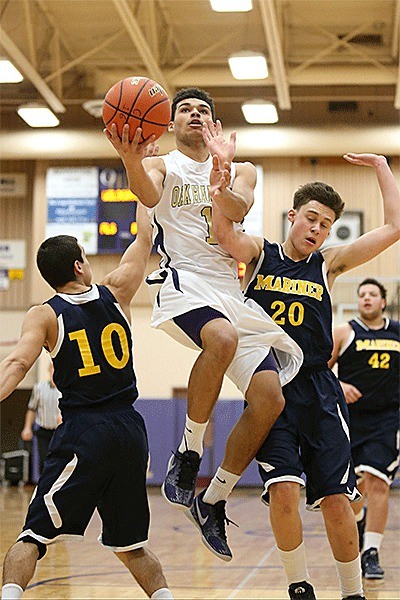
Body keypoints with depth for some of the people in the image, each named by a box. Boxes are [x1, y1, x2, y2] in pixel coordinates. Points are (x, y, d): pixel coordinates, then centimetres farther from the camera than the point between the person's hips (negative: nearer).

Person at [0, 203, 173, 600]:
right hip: (130, 430, 3)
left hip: (82, 433, -3)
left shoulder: (44, 315, -1)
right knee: (130, 545, 17)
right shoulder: (115, 293, 8)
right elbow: (145, 238, 21)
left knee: (32, 537, 0)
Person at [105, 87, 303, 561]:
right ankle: (188, 452, -19)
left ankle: (213, 501, 9)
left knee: (270, 400, -8)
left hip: (230, 289, 5)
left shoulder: (240, 171, 18)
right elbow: (149, 194, -17)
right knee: (223, 339, -38)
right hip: (184, 280, -5)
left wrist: (219, 173, -29)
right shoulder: (163, 166, 10)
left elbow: (238, 209, -7)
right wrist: (132, 161, -40)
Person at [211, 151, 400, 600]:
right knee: (283, 489, -15)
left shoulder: (328, 264, 9)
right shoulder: (260, 254, 5)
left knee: (336, 499, 0)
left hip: (319, 393, 2)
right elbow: (224, 234, -17)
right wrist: (222, 179, -29)